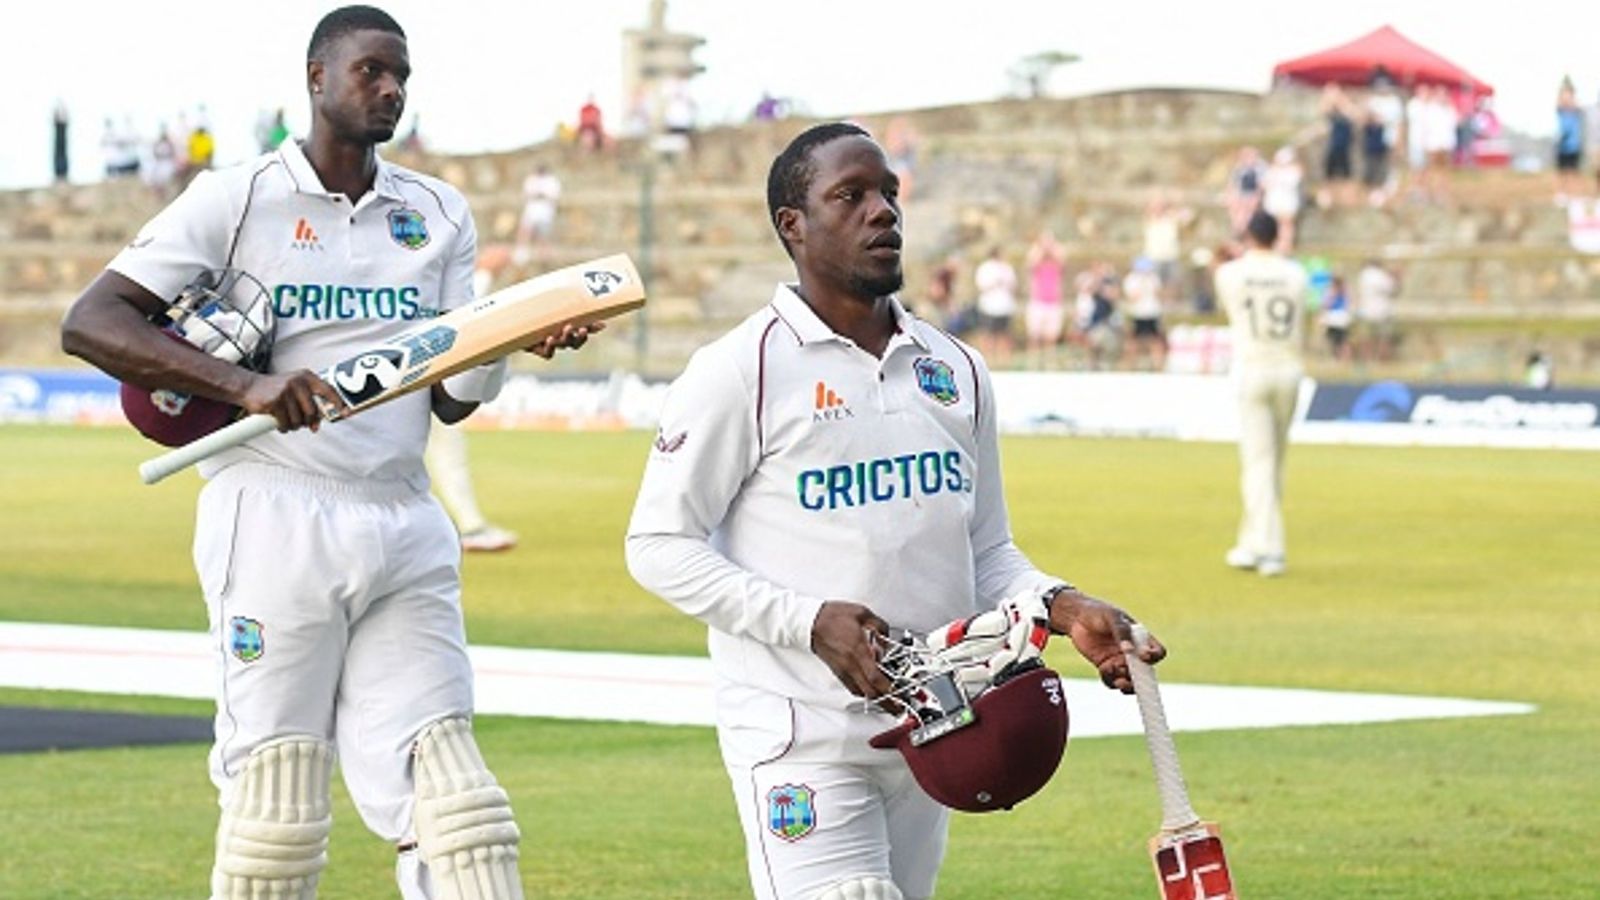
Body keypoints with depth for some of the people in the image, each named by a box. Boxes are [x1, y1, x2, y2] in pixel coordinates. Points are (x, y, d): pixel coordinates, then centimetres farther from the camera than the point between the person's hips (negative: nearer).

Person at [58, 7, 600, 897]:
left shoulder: (440, 214, 14)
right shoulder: (237, 199, 0)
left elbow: (450, 398, 11)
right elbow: (90, 322, -9)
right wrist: (244, 385, -22)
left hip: (406, 531, 4)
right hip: (276, 521, -4)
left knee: (449, 793, -3)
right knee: (276, 807, -4)